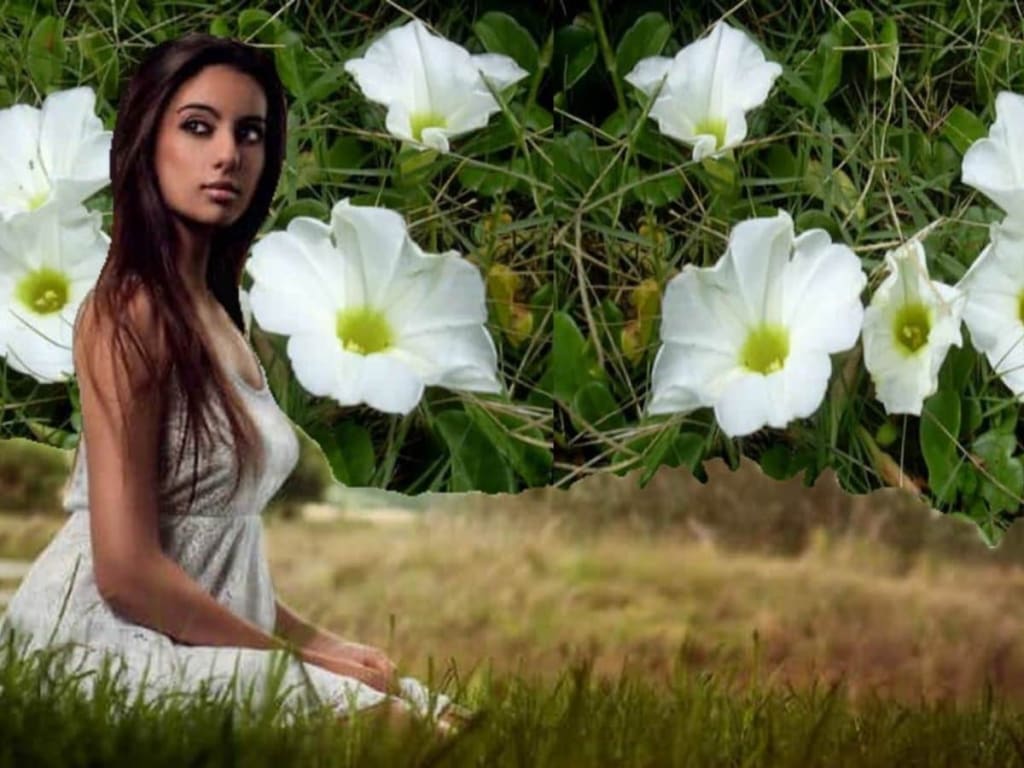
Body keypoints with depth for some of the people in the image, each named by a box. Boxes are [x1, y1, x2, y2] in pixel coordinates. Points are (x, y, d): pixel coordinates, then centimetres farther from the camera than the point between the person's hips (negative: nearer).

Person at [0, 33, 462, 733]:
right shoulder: (134, 312, -13)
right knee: (388, 723, -20)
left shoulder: (213, 312, 16)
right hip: (111, 647, -9)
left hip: (205, 638, 9)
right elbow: (128, 569, -19)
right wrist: (297, 656, -10)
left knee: (441, 718, -2)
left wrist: (320, 641, 6)